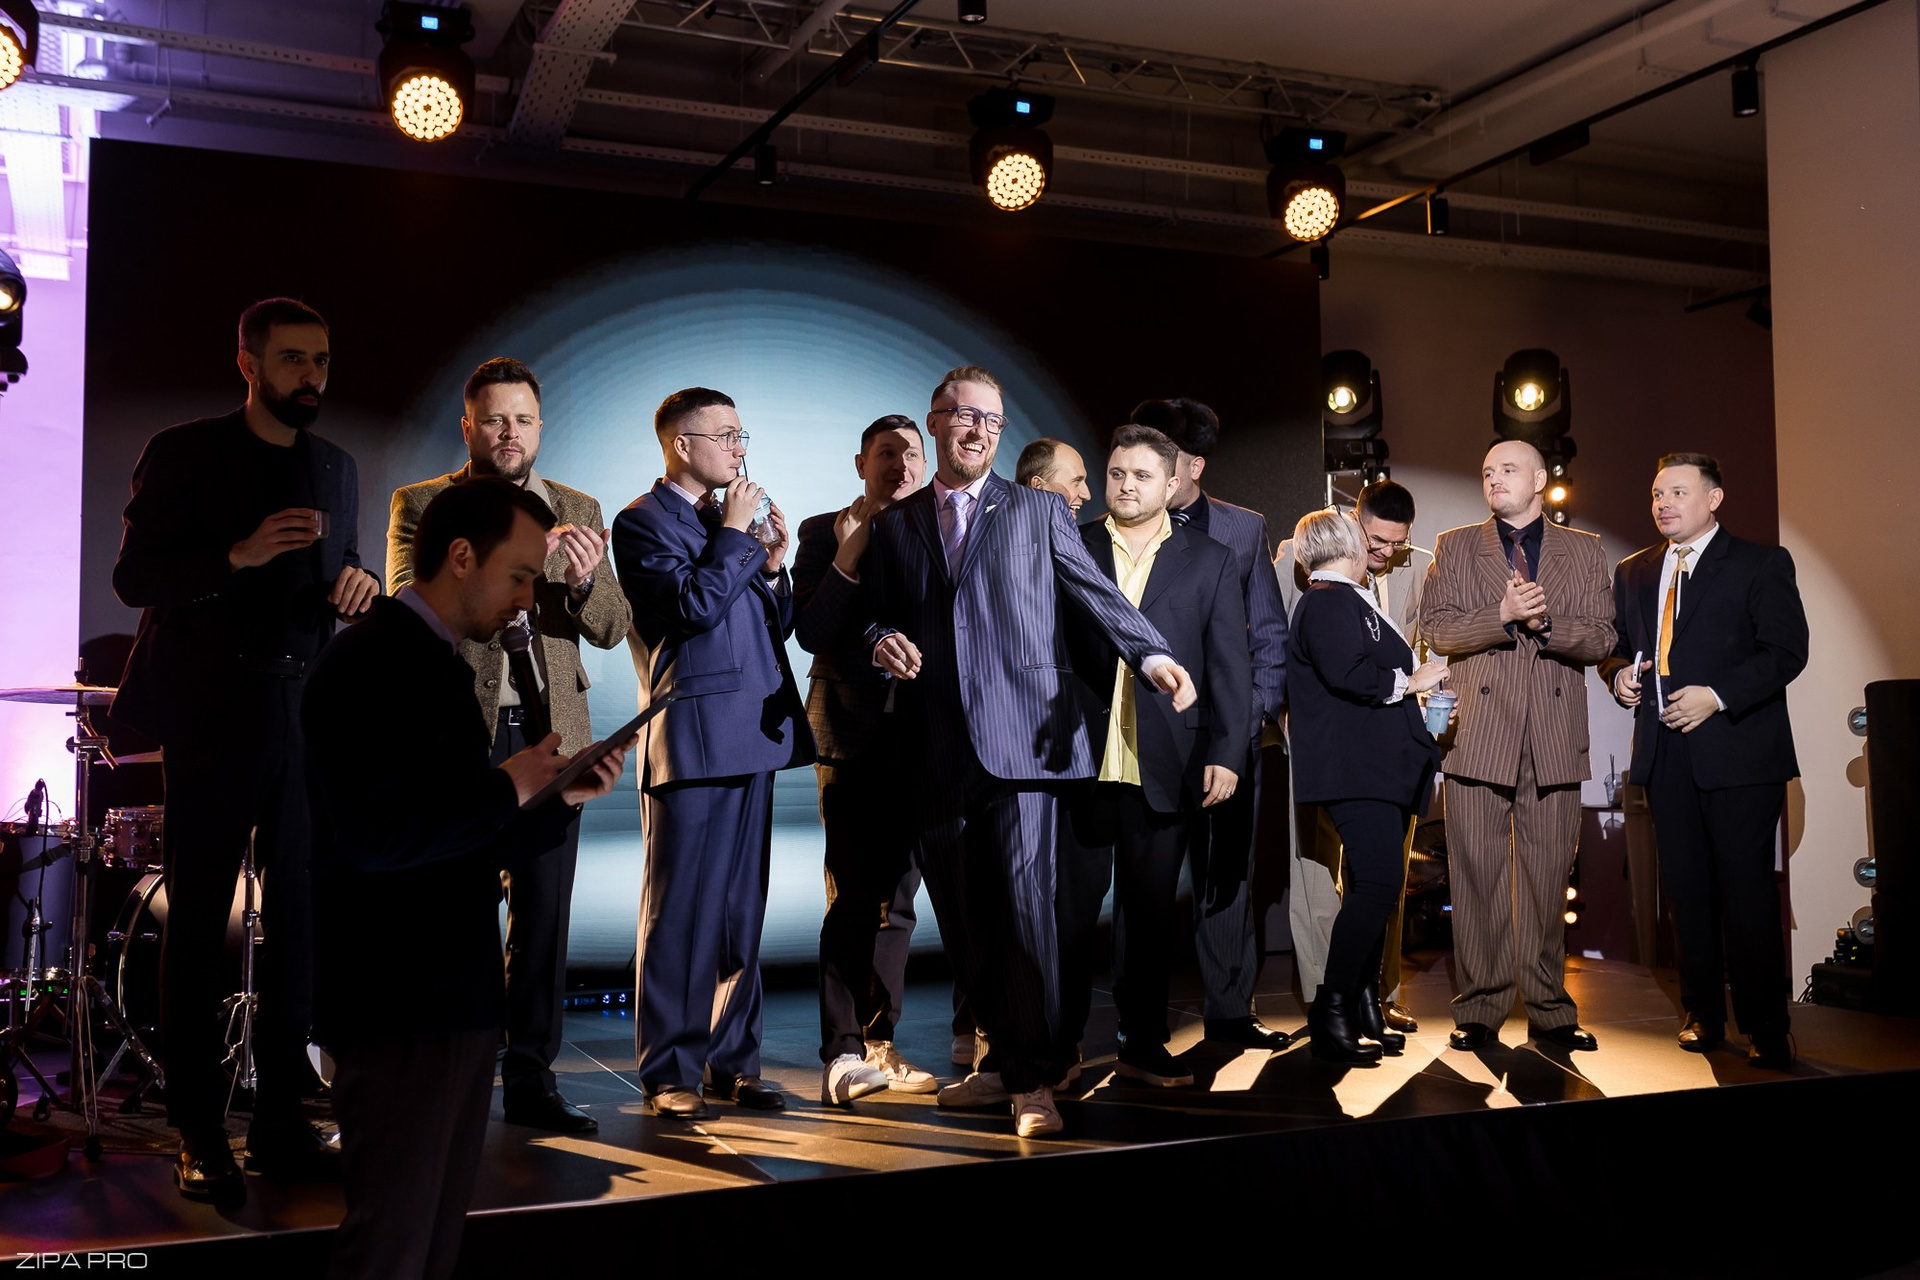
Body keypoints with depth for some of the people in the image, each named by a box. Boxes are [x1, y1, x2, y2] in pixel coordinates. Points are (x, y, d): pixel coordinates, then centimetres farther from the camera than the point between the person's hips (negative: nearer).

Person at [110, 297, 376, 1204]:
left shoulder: (337, 469, 15)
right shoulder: (183, 453, 0)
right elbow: (134, 578, -6)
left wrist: (359, 589, -3)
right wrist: (239, 556, -20)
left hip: (308, 713, 5)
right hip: (212, 715, -4)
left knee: (300, 919, 4)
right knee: (197, 925, 1)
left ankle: (280, 1124, 14)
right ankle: (198, 1138, 8)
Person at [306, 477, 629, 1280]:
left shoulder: (440, 667, 14)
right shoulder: (367, 665, -14)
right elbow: (379, 836, -26)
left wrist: (561, 799, 4)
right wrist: (509, 787, -15)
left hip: (456, 998, 9)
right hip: (400, 1009, -9)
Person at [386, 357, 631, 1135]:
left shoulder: (577, 511, 13)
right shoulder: (421, 506, 5)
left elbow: (613, 628, 6)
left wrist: (585, 580, -16)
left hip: (548, 734, 3)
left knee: (543, 916, 4)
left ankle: (531, 1079, 13)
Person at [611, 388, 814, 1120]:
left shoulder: (733, 521, 20)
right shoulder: (643, 522, -4)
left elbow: (776, 627, 20)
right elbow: (693, 606, -19)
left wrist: (773, 565, 3)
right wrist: (734, 534, -8)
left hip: (752, 735, 8)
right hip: (693, 738, -8)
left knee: (742, 909, 10)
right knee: (679, 911, -3)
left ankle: (733, 1061, 18)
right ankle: (669, 1073, 5)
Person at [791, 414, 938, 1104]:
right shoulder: (824, 532, 4)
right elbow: (813, 634, -8)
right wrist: (852, 550, -13)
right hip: (852, 733, -4)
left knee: (896, 896, 9)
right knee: (855, 897, -8)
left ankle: (879, 1045, 18)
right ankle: (842, 1052, -1)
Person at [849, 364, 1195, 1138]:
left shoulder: (1039, 512, 11)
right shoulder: (893, 527, 17)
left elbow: (1097, 593, 3)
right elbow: (874, 617, 18)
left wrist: (1152, 653, -14)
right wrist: (883, 641, -6)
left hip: (1019, 736, -3)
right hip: (938, 748, 3)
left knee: (1023, 902, -11)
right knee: (962, 916, 6)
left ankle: (1032, 1079, -1)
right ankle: (1005, 1059, 21)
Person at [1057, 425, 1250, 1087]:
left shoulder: (1209, 560, 9)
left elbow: (1230, 665, 6)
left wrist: (1226, 754, -3)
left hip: (1164, 766, 1)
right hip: (1080, 759, 0)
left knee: (1151, 912, 8)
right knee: (1069, 909, 4)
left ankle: (1144, 1046, 20)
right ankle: (1060, 1044, 17)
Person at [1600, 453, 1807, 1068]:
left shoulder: (1762, 564, 0)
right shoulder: (1633, 572, 16)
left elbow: (1787, 649, -8)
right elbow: (1616, 643, 22)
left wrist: (1717, 695, -18)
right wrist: (1620, 671, -2)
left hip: (1738, 751, -5)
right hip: (1666, 755, 5)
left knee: (1747, 891, -4)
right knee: (1687, 891, 9)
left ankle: (1765, 1029, 5)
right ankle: (1704, 1015, 19)